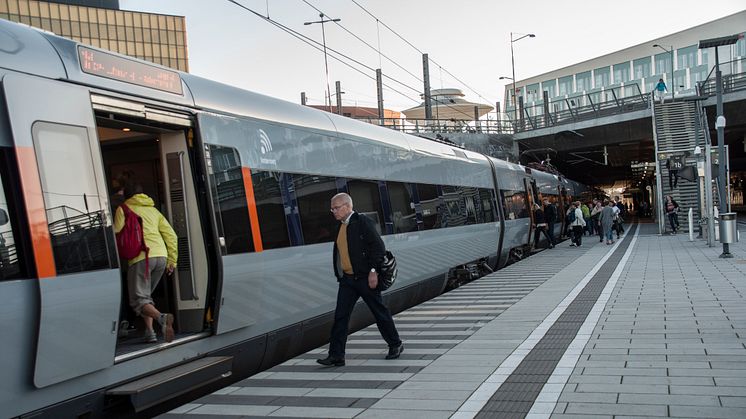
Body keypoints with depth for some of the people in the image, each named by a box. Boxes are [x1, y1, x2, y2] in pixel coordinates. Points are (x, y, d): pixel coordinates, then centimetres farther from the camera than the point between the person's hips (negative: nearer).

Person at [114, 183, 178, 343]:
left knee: (139, 300, -4)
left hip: (141, 257, -5)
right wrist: (172, 260, 21)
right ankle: (150, 332, 7)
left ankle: (161, 318, -32)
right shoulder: (153, 210, 25)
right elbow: (171, 235, 19)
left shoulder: (123, 209, 12)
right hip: (161, 256, 5)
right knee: (146, 296, 20)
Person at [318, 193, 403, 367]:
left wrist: (373, 271, -19)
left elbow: (378, 247, -15)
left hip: (365, 278, -7)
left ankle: (396, 345, 24)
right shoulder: (340, 226, 13)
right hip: (347, 279, 7)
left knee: (380, 313, 6)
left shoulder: (363, 222, -10)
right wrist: (339, 275, 15)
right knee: (340, 316, 1)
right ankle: (336, 356, 4)